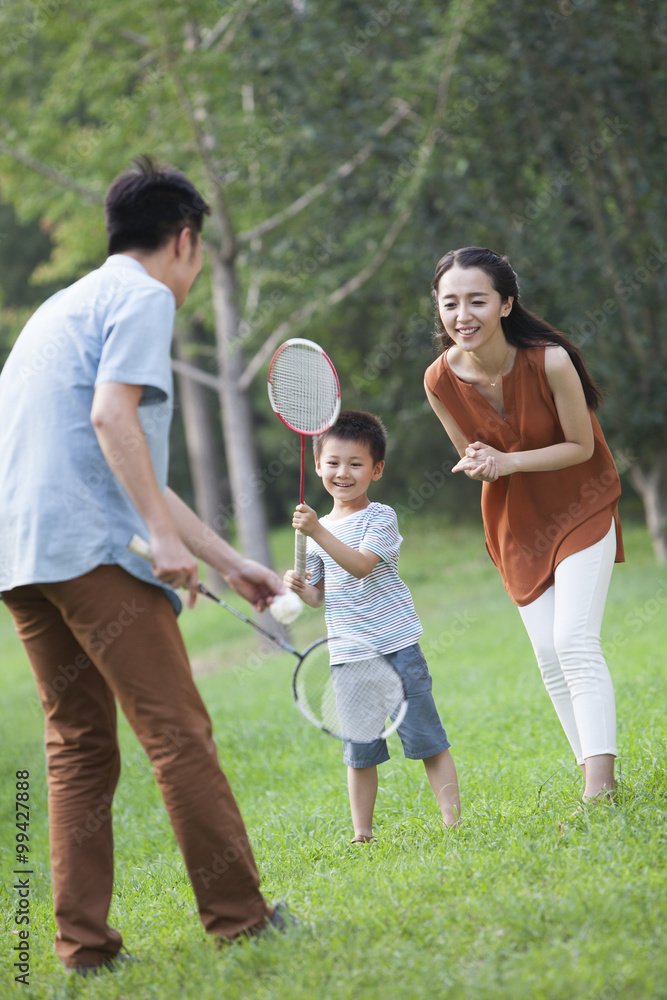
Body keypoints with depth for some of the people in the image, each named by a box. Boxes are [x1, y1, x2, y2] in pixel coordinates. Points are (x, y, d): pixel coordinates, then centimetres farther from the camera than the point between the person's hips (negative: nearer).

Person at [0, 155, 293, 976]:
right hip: (92, 546, -9)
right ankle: (238, 918, -2)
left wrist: (230, 563, 29)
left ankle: (83, 945, 6)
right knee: (177, 731, -5)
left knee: (79, 745, 9)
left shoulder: (67, 305, 29)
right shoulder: (143, 297, 1)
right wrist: (164, 535, -17)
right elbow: (111, 416, -16)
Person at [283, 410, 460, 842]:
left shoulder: (381, 517, -6)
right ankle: (362, 834, 13)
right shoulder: (318, 527, 11)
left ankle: (453, 819, 2)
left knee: (426, 738, -3)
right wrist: (300, 587, -4)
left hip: (397, 648, -5)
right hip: (349, 658, 5)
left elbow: (361, 564, -22)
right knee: (359, 752, 8)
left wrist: (318, 532, -30)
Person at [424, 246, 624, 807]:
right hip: (516, 523, 4)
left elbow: (581, 446, -15)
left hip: (582, 508, -4)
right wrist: (478, 464, -24)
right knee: (549, 656, 3)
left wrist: (507, 461, -27)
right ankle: (596, 776, 12)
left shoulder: (549, 361, -27)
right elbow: (473, 459, 0)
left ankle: (600, 788, -23)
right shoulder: (441, 381, -16)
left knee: (575, 641, -19)